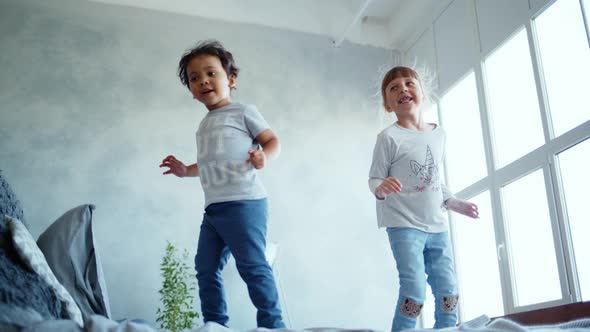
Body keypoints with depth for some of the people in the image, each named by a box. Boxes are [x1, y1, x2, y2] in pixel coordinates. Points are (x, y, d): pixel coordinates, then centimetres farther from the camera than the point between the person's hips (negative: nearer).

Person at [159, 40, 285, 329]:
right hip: (213, 207, 9)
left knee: (252, 265, -12)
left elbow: (272, 140, -4)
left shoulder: (243, 112, 1)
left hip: (244, 202, -8)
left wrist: (264, 158, -23)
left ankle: (272, 324, -5)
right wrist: (186, 170, 25)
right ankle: (214, 324, 16)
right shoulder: (205, 125, 23)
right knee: (206, 269, 9)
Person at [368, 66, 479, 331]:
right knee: (414, 293, -14)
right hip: (404, 225, -6)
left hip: (437, 225, 6)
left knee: (449, 293, 8)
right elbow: (374, 179, -9)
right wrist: (381, 189, -30)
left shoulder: (438, 134, 11)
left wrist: (452, 202, 17)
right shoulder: (389, 137, -8)